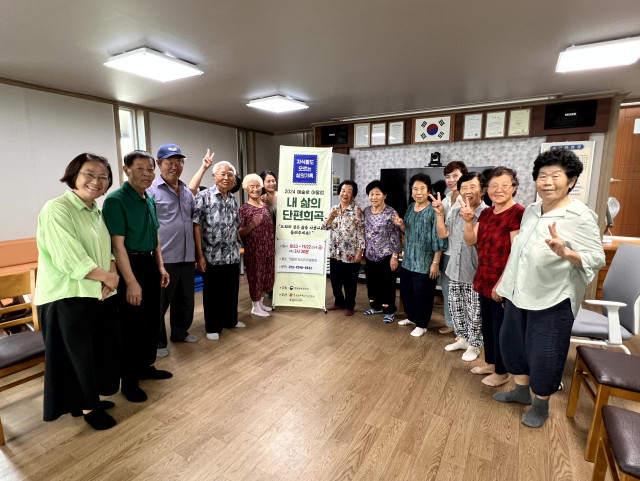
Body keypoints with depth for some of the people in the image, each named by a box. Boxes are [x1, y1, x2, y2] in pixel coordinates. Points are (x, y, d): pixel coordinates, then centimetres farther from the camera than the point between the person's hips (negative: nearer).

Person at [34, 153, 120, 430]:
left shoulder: (97, 211, 10)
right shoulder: (57, 209, -15)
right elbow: (70, 261, -21)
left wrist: (110, 277, -8)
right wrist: (107, 277, -11)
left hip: (100, 295, 7)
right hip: (68, 299, -7)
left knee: (101, 351, 16)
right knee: (79, 355, 8)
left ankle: (92, 399, 37)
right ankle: (87, 408, 27)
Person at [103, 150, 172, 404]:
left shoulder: (150, 200, 9)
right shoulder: (116, 200, -15)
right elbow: (118, 245, -20)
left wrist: (160, 266, 13)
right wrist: (131, 282, -22)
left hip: (150, 265, 8)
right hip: (130, 267, -8)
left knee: (152, 321, 17)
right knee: (132, 326, 2)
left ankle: (146, 366, 36)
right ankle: (129, 382, 19)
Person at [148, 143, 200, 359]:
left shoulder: (187, 192, 13)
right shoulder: (151, 190, -7)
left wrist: (197, 252, 17)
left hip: (187, 257, 7)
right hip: (164, 258, -6)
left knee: (186, 299, 18)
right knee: (160, 303, 6)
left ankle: (180, 332, 36)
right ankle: (157, 342, 22)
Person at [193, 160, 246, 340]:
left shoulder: (233, 200, 10)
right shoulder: (204, 196, -8)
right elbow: (196, 226, -12)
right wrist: (199, 255, -15)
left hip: (233, 256, 6)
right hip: (212, 256, -5)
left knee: (231, 291, 16)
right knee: (212, 293, 7)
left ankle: (230, 320, 35)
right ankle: (212, 327, 24)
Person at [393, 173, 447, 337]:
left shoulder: (433, 211, -15)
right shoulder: (410, 208, 7)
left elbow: (438, 239, -16)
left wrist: (435, 263, -17)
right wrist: (401, 224, -3)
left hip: (425, 262, -7)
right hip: (408, 260, 7)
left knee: (422, 295, 5)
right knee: (406, 291, 18)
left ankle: (421, 324, 24)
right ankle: (411, 317, 40)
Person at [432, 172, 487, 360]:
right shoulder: (457, 213, 7)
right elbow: (443, 234, 5)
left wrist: (469, 220, -36)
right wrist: (440, 214, -3)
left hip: (475, 273, -7)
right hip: (455, 270, 7)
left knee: (474, 313, 8)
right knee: (456, 308, 19)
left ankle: (474, 345, 28)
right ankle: (463, 338, 38)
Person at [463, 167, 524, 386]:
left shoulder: (518, 213, -17)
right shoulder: (486, 213, 8)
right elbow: (470, 241, 7)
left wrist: (502, 283, -20)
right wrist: (468, 221, -10)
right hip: (485, 280, 8)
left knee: (501, 328, 7)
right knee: (487, 325, 20)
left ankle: (502, 372, 27)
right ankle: (490, 362, 39)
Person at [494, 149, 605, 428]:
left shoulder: (580, 216, -15)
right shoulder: (531, 211, 5)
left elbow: (597, 259, -15)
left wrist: (565, 252, -35)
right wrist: (504, 283, 16)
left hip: (552, 300, -7)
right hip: (519, 294, 7)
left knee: (544, 356, 6)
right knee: (511, 342, 18)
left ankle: (541, 405, 32)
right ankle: (521, 391, 40)